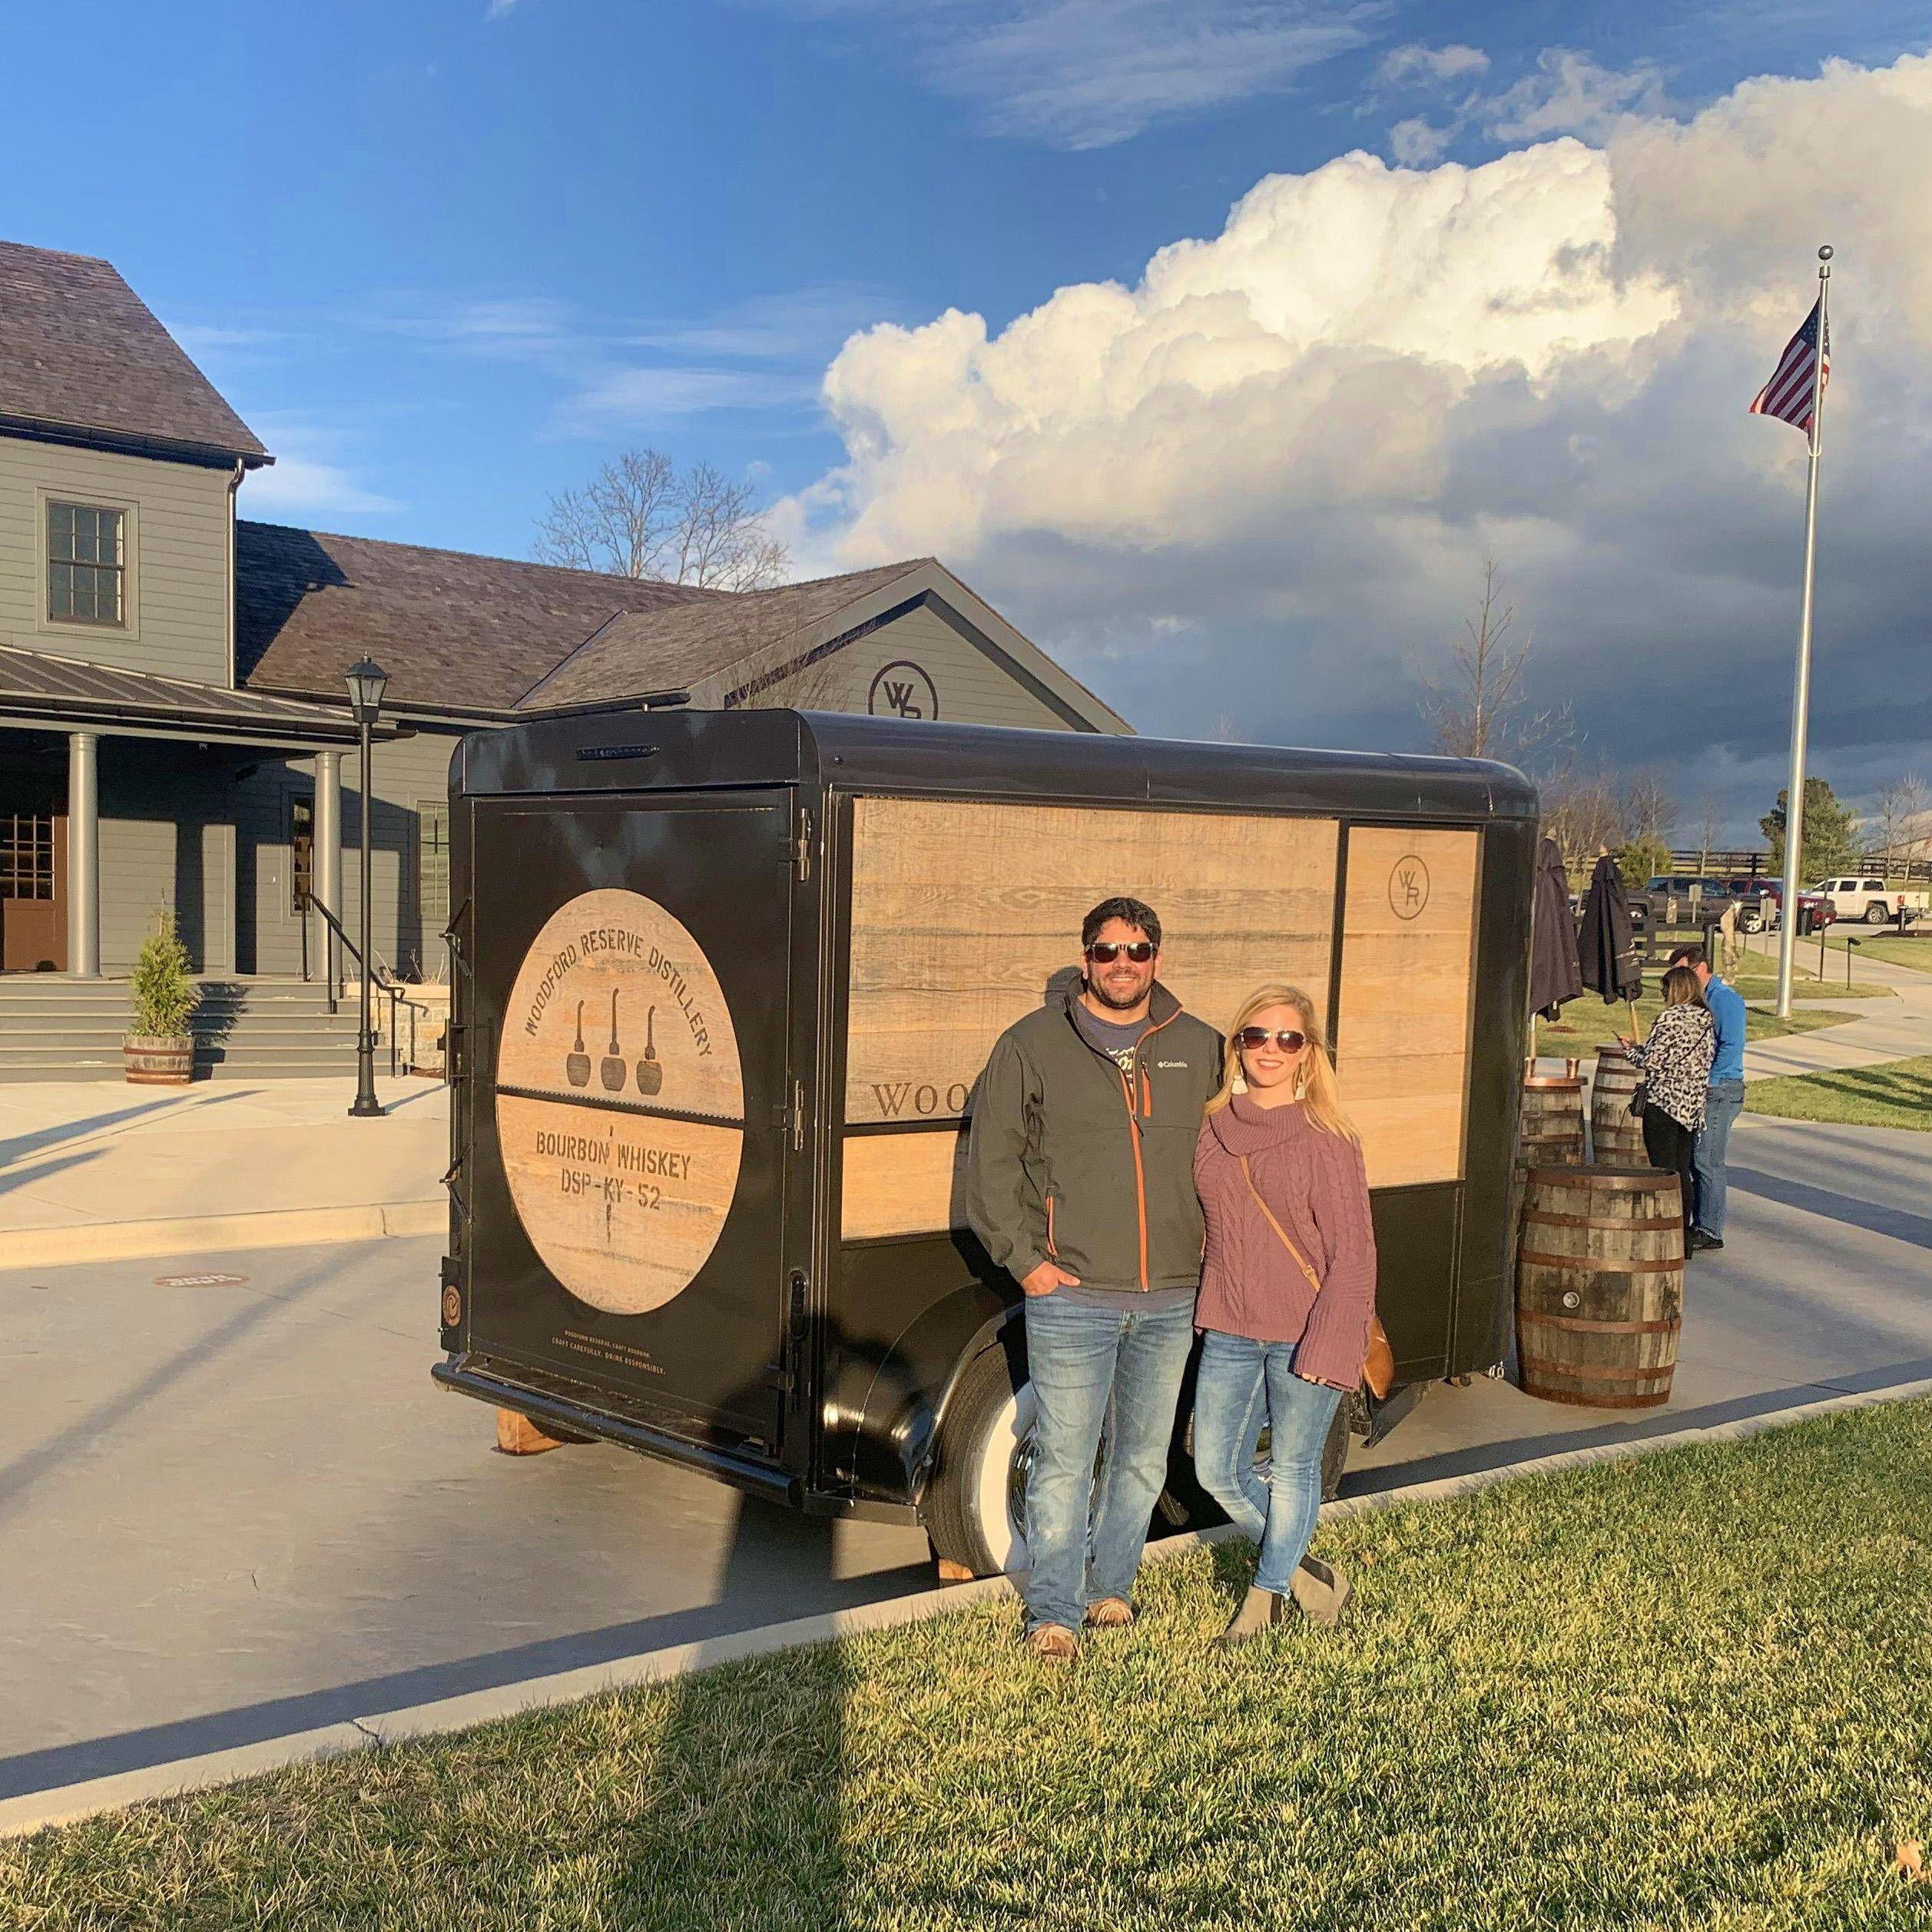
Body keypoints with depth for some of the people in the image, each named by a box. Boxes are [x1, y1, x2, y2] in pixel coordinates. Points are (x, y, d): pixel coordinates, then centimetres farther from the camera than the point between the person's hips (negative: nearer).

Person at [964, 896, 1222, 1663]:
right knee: (1064, 1461, 1)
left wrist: (1211, 1253, 8)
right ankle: (1053, 1613, 14)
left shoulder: (1200, 1049, 7)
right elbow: (990, 1160, 0)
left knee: (1143, 1458, 14)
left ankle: (1110, 1588, 32)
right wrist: (1023, 1259, -6)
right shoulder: (1033, 1045, -1)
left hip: (1170, 1302, 4)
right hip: (1070, 1297, -3)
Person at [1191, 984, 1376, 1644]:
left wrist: (1328, 1346, -15)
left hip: (1303, 1334, -5)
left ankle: (1268, 1590, 29)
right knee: (1216, 1468, 10)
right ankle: (1303, 1572, 30)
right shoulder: (1213, 1130, 4)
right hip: (1228, 1330, 5)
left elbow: (1352, 1250, -10)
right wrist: (1206, 1311, 7)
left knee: (1293, 1467, 8)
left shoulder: (1326, 1140, -10)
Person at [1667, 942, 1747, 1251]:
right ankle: (1700, 1225, 17)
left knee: (1708, 1161, -7)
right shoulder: (1700, 1000, 16)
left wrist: (1706, 1083, -19)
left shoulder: (1726, 999, -12)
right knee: (1695, 1160, 11)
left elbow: (1731, 1047, -20)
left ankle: (1711, 1232, -2)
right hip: (1701, 1090, 9)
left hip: (1720, 1090, -9)